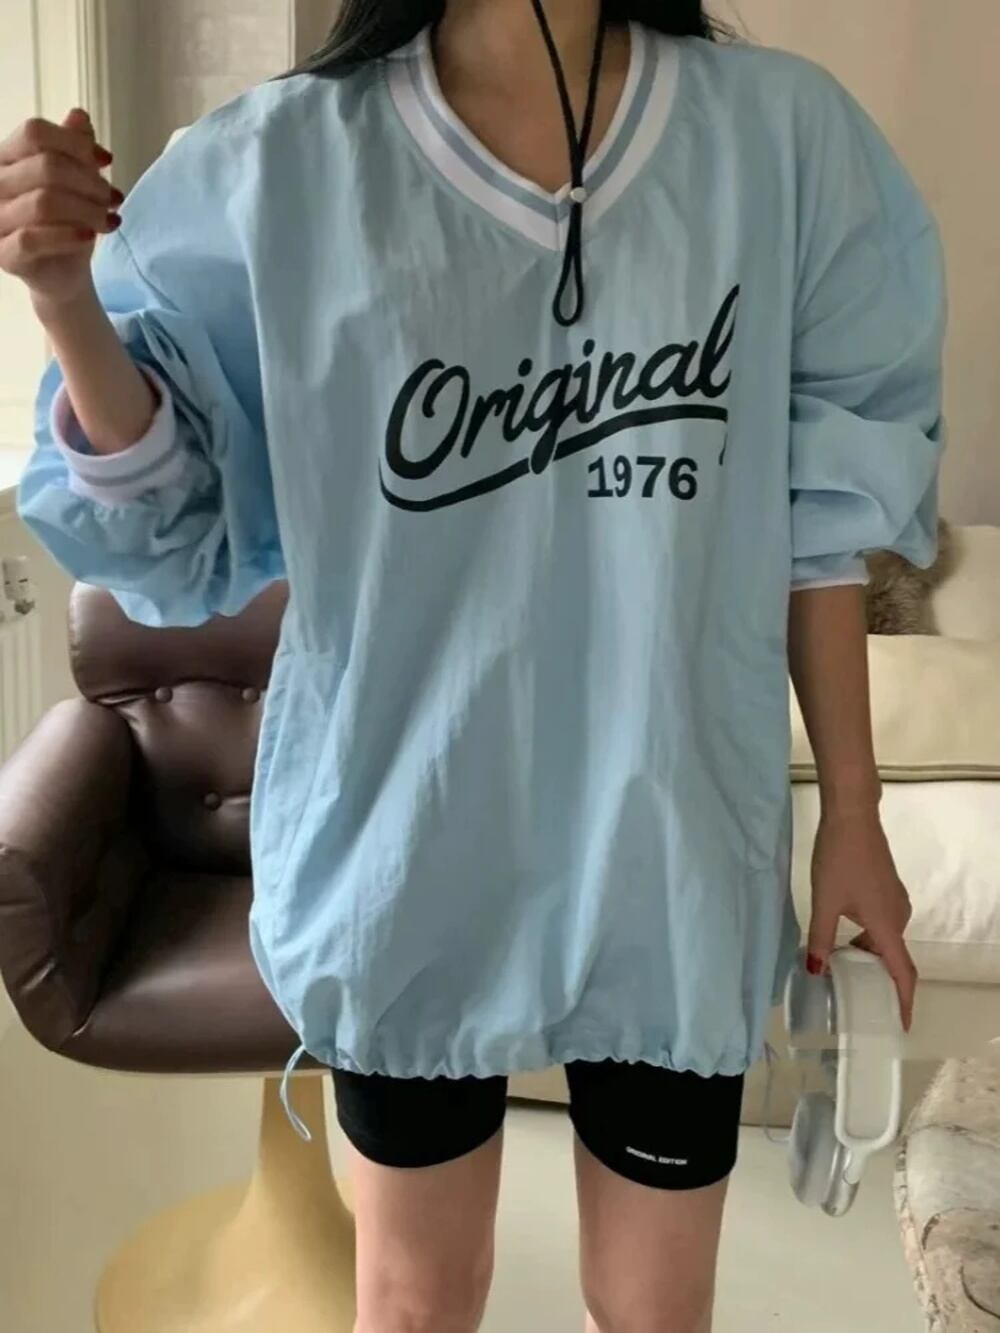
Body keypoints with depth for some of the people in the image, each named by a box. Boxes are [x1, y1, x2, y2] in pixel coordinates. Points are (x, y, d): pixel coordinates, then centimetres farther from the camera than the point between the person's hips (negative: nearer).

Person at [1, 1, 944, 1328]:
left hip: (669, 835, 1)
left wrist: (852, 809, 5)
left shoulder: (785, 136, -6)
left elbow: (820, 517, 1)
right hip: (404, 833, 0)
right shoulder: (283, 166, -8)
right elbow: (171, 523, -2)